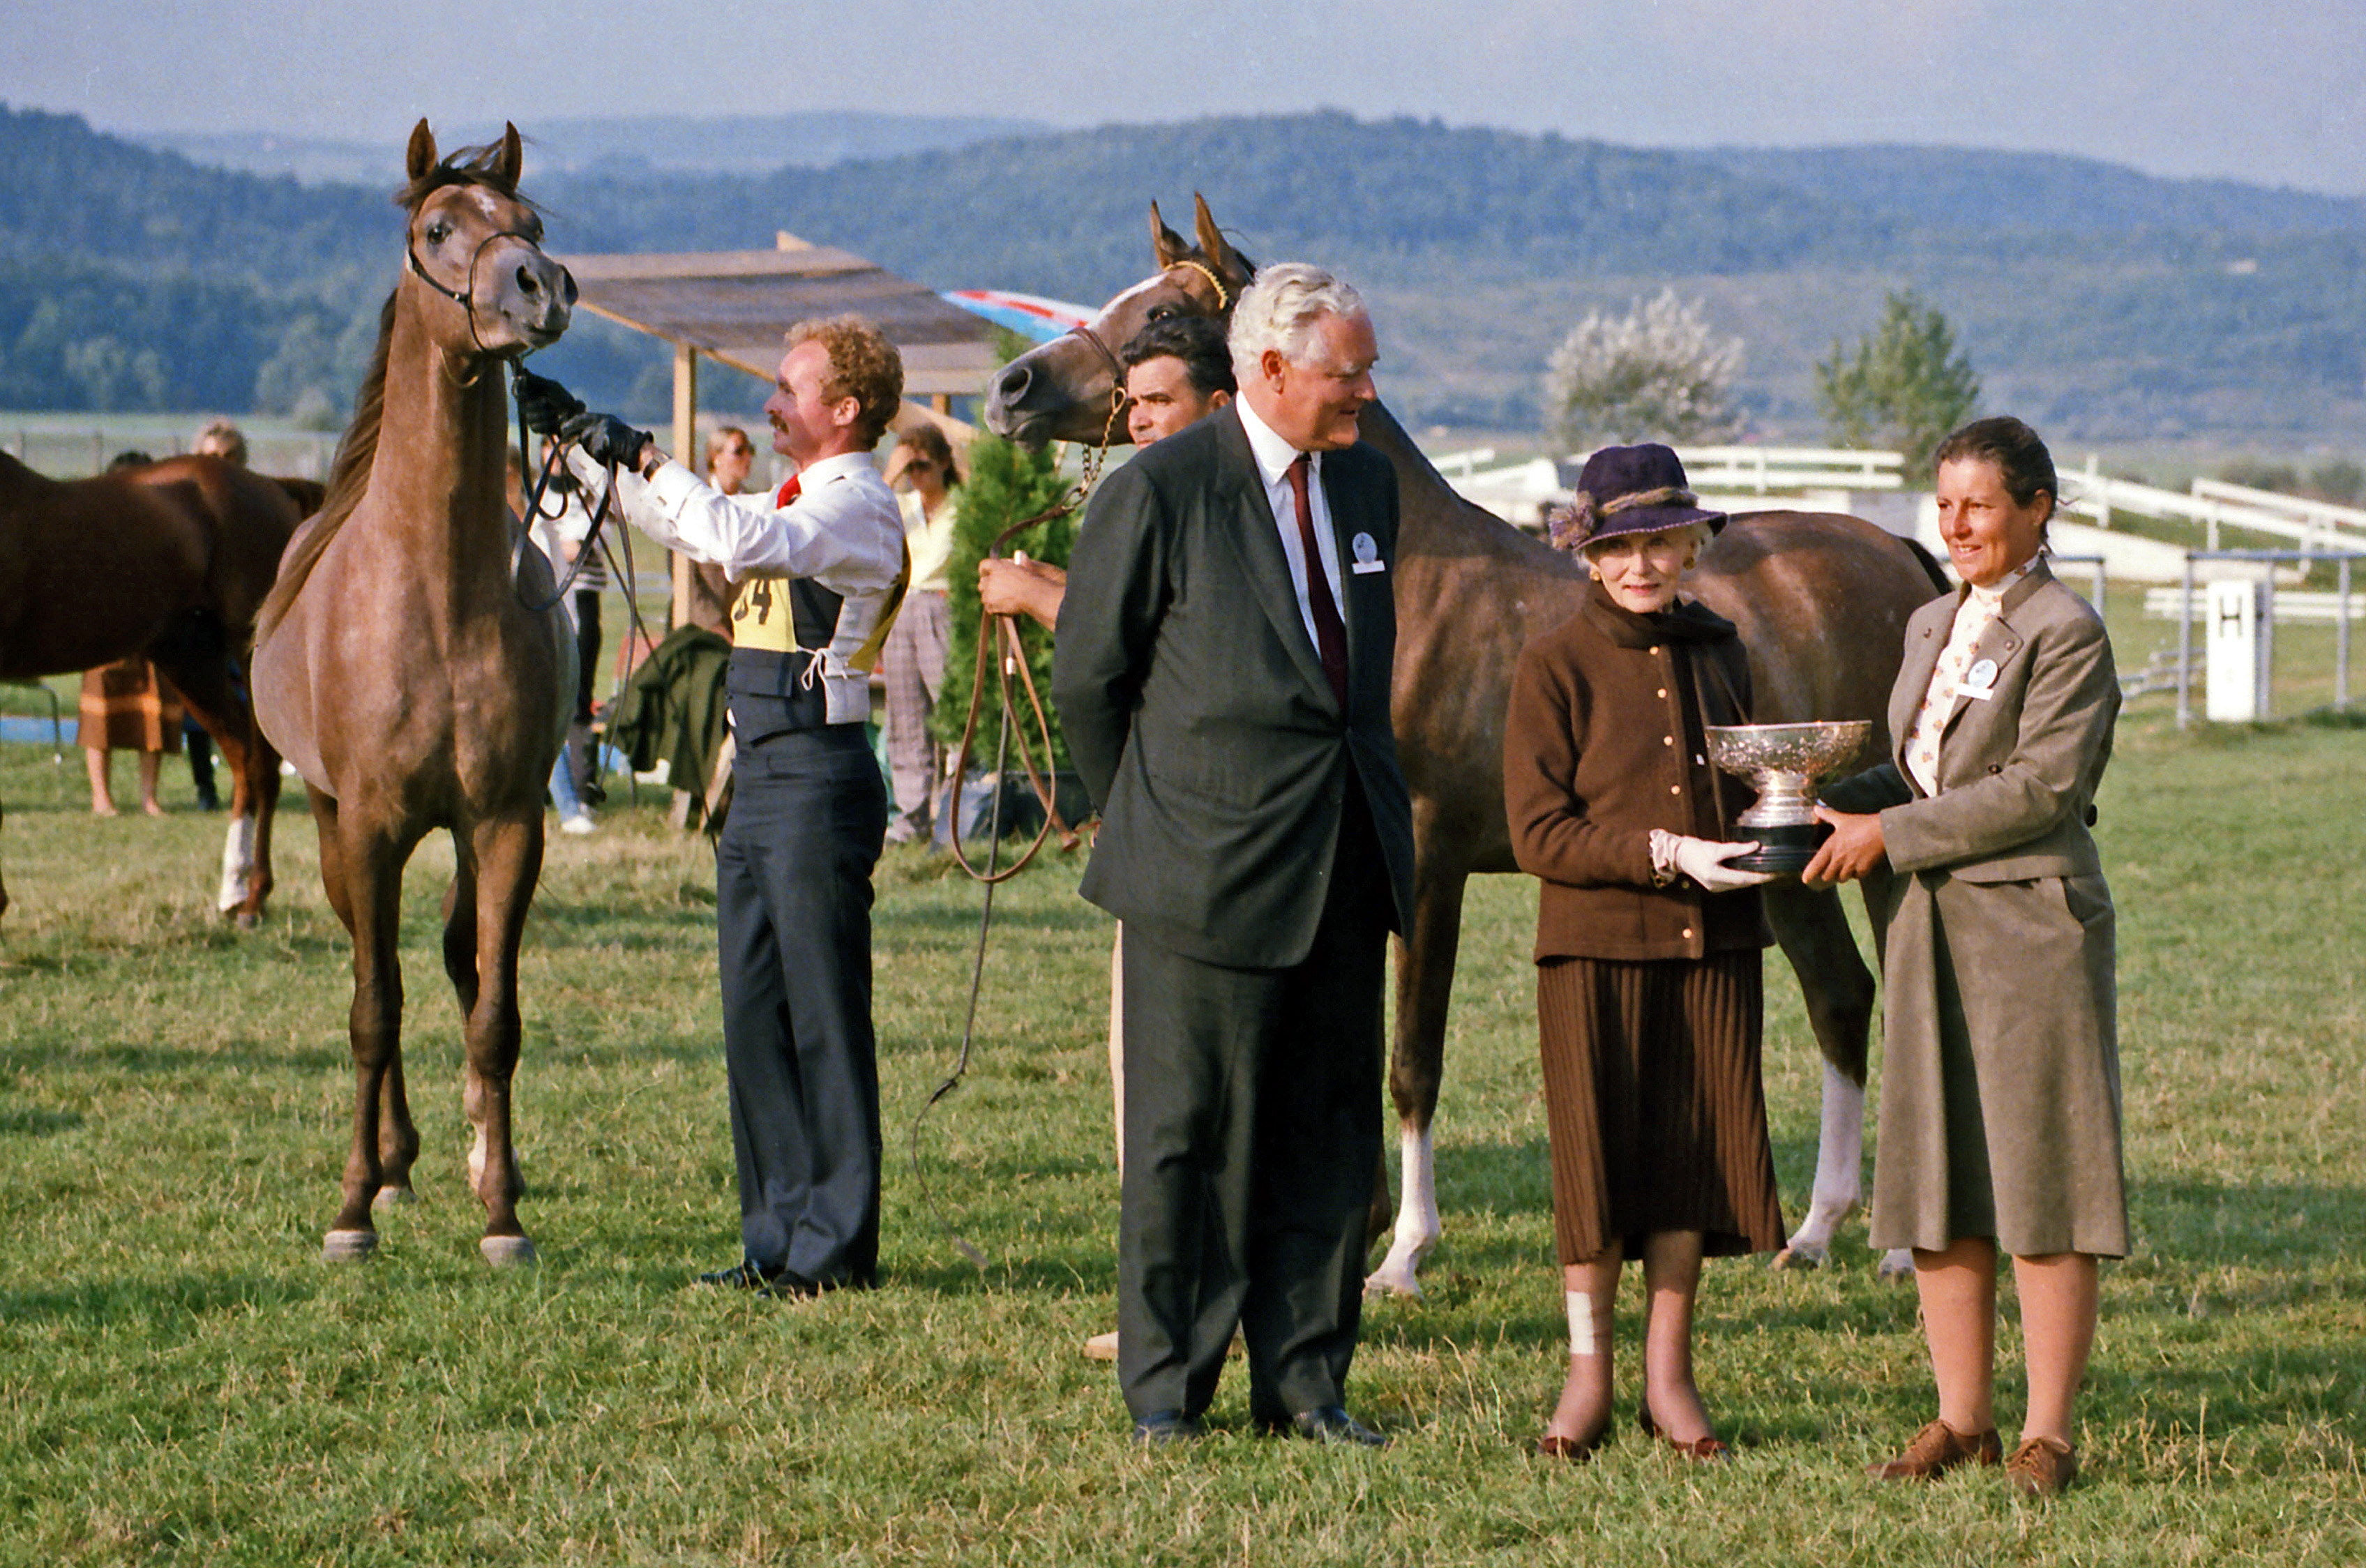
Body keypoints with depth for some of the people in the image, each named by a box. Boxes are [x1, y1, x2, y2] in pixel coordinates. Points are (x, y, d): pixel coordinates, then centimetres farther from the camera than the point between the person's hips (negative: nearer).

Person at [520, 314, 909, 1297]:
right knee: (754, 1017, 11)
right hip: (762, 775, 10)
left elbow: (743, 543, -28)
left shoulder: (859, 509, -11)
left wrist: (645, 455, -20)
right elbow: (674, 522, 30)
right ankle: (779, 1235, 17)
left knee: (825, 1015, -6)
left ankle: (838, 1245, -3)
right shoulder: (796, 506, 19)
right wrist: (579, 437, 25)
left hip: (818, 780, -10)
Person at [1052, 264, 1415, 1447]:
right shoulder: (1157, 493, -10)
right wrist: (1146, 827, 5)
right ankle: (1165, 1389, 10)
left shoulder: (1367, 484, 10)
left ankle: (1302, 1383, 17)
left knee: (1331, 1133, 9)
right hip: (1211, 864, -6)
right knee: (1187, 1131, 1)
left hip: (1347, 862, 6)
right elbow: (1084, 676, -2)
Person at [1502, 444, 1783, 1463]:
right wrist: (1666, 856, -19)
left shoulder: (1719, 654, 10)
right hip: (1597, 945, -4)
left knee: (1694, 1149, 5)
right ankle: (1588, 1373, 12)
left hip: (1713, 943, 4)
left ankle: (1670, 1373, 15)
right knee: (1598, 1153, 0)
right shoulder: (1555, 668, -5)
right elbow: (1538, 835, -10)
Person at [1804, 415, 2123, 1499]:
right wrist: (1832, 806, 3)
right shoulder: (1931, 627, 16)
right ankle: (1961, 1419, 16)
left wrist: (1889, 836, -14)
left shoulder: (2067, 632, -9)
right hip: (1929, 927, 8)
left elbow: (2040, 787, -16)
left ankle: (2048, 1433, 2)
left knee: (2039, 1178, -3)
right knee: (1935, 1179, 8)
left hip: (2030, 924, -8)